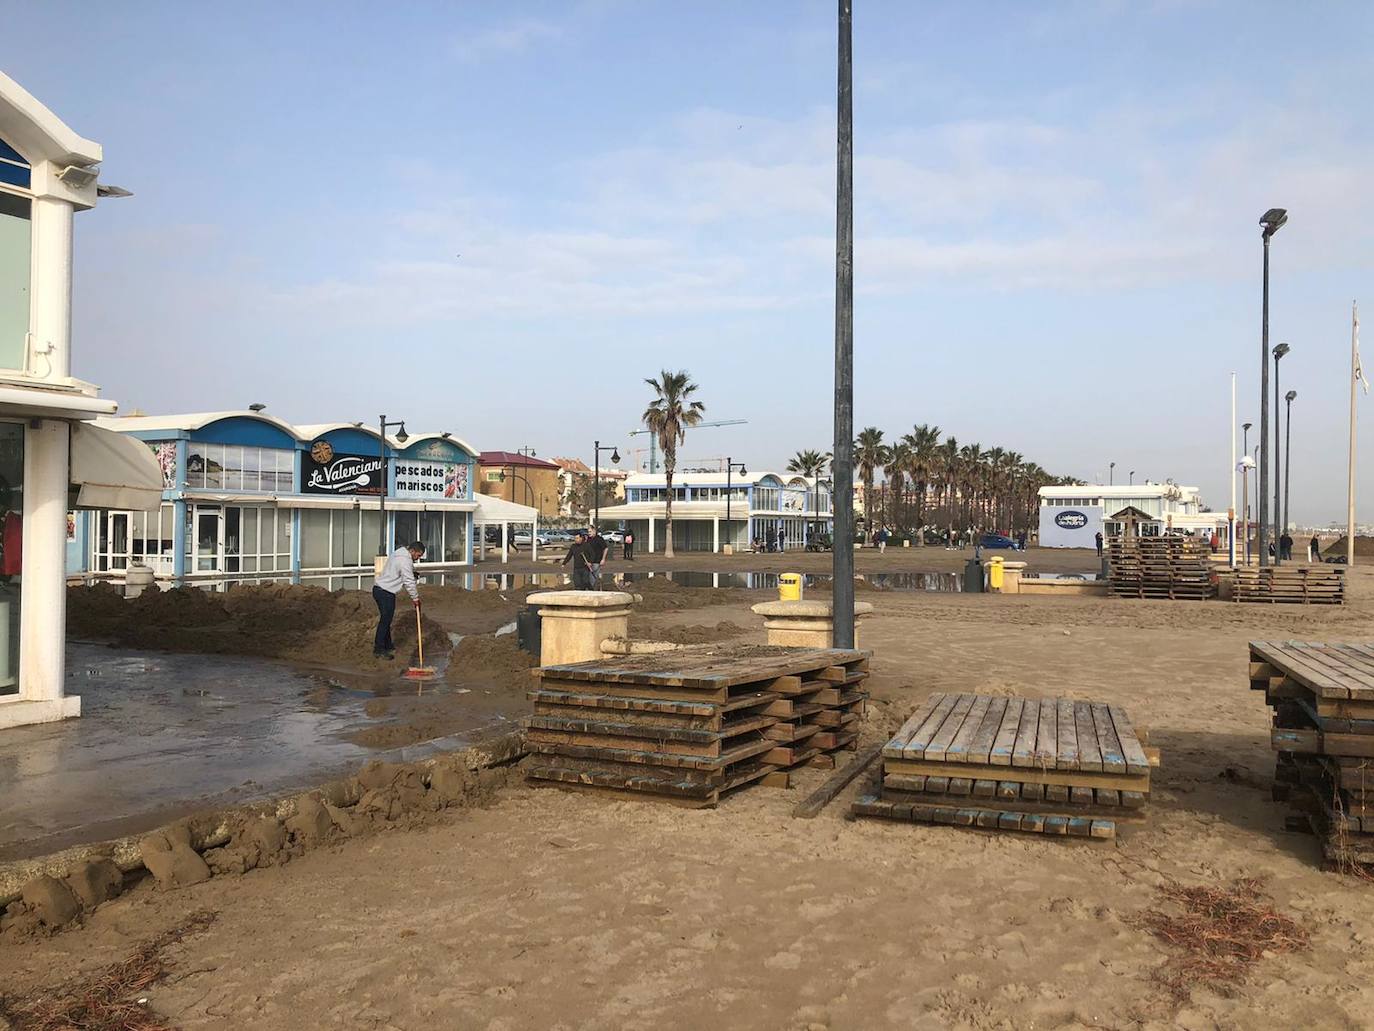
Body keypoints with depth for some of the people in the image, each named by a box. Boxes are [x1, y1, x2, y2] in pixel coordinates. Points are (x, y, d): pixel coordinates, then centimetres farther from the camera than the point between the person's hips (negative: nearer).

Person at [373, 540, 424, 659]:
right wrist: (415, 598, -6)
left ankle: (388, 645, 29)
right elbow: (409, 582, -17)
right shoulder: (405, 560, -17)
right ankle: (379, 649, -1)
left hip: (379, 590, 10)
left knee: (386, 619, 18)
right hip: (386, 593, -10)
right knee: (385, 620, -5)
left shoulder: (399, 554, 15)